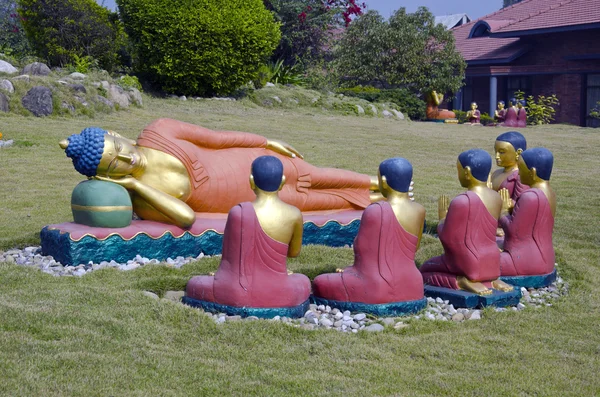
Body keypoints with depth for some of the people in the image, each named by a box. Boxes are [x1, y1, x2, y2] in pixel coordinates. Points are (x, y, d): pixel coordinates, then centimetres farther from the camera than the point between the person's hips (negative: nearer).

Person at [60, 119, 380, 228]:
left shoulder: (158, 132, -22)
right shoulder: (140, 202, -26)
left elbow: (213, 137, -13)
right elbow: (187, 217, -34)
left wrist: (267, 143, -3)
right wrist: (136, 186, -38)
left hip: (242, 163, 2)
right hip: (239, 199, -2)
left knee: (314, 177, 16)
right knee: (310, 199, 12)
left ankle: (377, 183, 43)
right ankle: (375, 202, 37)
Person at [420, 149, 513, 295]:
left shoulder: (461, 201, -23)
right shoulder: (496, 198, 0)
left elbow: (447, 239, -15)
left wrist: (442, 217, 0)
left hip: (466, 264, -7)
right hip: (491, 264, 7)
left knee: (425, 270, 18)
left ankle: (463, 281, -7)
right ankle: (489, 280, 6)